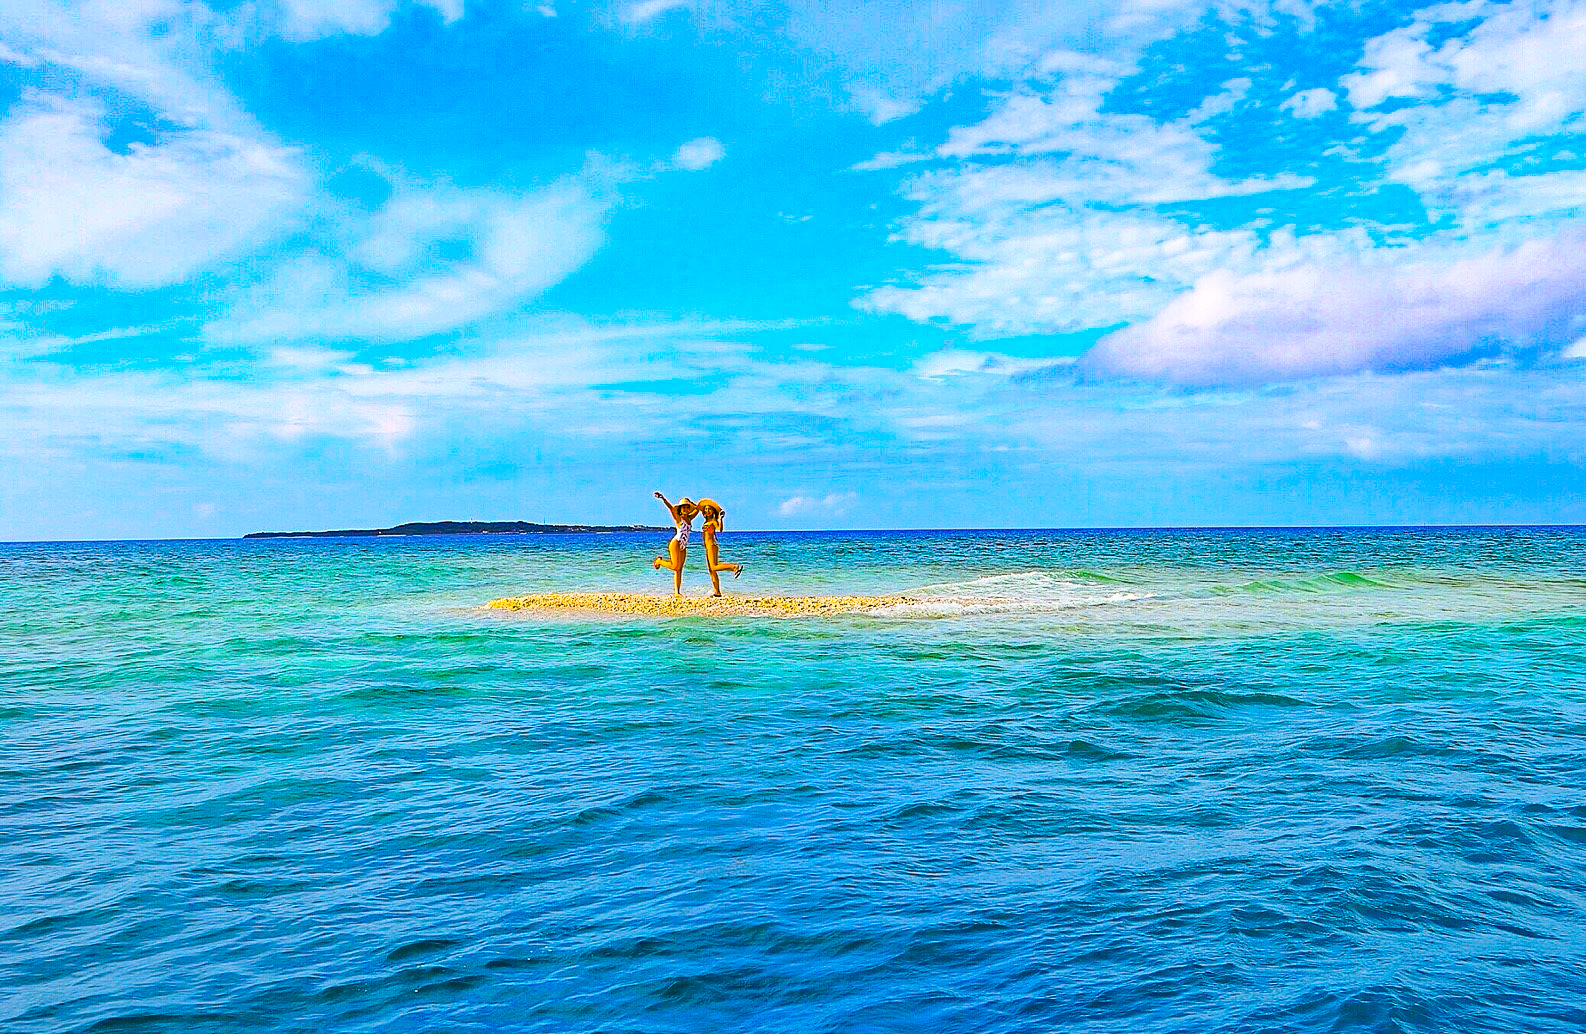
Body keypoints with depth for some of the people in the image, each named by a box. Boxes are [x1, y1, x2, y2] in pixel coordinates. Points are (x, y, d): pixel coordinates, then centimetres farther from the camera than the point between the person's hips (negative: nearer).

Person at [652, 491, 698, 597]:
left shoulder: (689, 518, 15)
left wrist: (690, 502, 15)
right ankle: (659, 561, 12)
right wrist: (662, 498, -28)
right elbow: (671, 507, -16)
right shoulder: (678, 518, -2)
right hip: (676, 543, -6)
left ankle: (677, 592, 1)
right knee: (676, 567, -14)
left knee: (680, 569, 3)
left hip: (683, 547, 6)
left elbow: (697, 509, 25)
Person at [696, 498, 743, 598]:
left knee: (714, 568, -21)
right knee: (712, 571, 4)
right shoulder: (707, 521, 15)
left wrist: (721, 518, -35)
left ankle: (735, 567, -17)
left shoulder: (714, 521, -8)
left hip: (712, 546, -9)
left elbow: (720, 529, -26)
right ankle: (717, 592, 4)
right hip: (708, 547, 9)